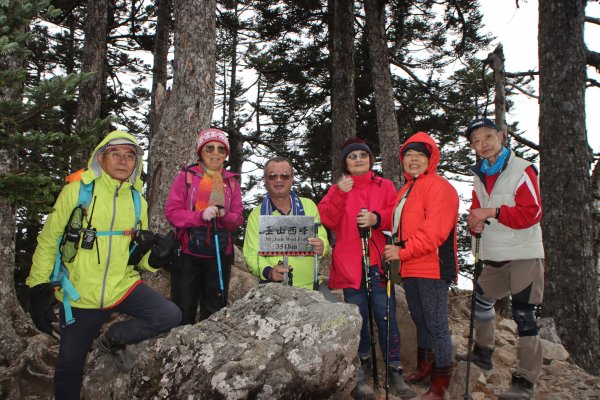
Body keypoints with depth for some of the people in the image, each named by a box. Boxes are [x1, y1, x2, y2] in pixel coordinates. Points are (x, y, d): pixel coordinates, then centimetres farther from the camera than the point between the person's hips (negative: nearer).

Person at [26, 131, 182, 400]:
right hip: (79, 295, -2)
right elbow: (49, 241, -4)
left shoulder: (137, 200, 4)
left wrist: (155, 257, -13)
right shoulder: (76, 190, -7)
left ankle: (114, 338, 9)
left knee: (170, 316, -16)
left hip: (123, 287, 3)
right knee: (69, 367, 6)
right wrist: (39, 290, -9)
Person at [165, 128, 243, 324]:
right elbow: (172, 211, -5)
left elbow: (238, 218, 8)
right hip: (188, 253, -2)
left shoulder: (231, 181, 10)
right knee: (183, 311, 2)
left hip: (220, 255, 3)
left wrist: (224, 215, -15)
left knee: (215, 311, 11)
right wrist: (200, 215, -20)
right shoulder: (186, 176, 2)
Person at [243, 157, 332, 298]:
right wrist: (268, 271, -21)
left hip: (312, 284, 3)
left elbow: (323, 238, 8)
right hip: (275, 286, -2)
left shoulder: (308, 205, 10)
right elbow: (251, 255, 0)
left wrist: (321, 247, -17)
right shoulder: (256, 215, 5)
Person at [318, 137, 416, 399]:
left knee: (385, 317, -2)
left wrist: (377, 218, -17)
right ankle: (361, 373, 17)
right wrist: (340, 193, -14)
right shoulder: (339, 189, 13)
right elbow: (328, 220, -3)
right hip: (350, 265, 0)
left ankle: (395, 371, 11)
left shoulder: (385, 186, 13)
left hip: (379, 263, 0)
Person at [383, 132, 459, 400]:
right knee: (420, 321, 20)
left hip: (431, 268, -9)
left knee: (436, 326, -2)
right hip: (410, 269, 9)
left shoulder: (438, 187, -11)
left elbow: (434, 230, -21)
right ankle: (424, 368, 36)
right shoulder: (406, 190, 19)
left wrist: (404, 251, -21)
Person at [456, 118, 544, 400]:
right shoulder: (479, 176, 11)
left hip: (524, 255, -7)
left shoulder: (522, 170, -10)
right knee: (482, 301, 18)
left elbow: (532, 213, -18)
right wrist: (475, 223, -8)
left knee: (523, 314, -6)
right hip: (493, 256, 8)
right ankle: (483, 353, 39)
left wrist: (493, 211, -23)